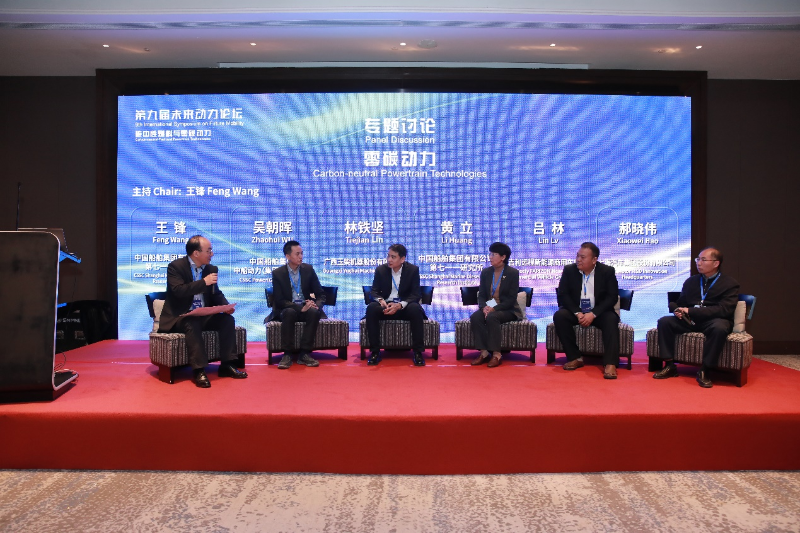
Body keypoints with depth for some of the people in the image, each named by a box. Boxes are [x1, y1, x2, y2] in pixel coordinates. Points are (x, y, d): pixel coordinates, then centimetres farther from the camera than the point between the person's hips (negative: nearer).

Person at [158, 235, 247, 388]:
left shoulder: (211, 269, 7)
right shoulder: (175, 266, -10)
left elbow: (216, 294, 12)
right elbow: (178, 291, -24)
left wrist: (226, 306, -9)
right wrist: (203, 282, -26)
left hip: (203, 315, 6)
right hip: (179, 317, -6)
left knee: (228, 319, -17)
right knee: (193, 324, -36)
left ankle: (226, 365, -11)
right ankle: (199, 370, -33)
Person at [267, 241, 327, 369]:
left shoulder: (308, 269, 2)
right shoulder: (278, 273, -5)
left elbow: (321, 294, 5)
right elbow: (279, 301, -11)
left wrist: (317, 305, -19)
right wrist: (300, 308, -26)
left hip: (306, 308, 2)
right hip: (287, 309, -2)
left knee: (314, 312, -32)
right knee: (289, 313, -37)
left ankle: (304, 353, -28)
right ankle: (287, 354, -30)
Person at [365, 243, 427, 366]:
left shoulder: (413, 270, -3)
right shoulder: (381, 270, 1)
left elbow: (415, 294, -8)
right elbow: (374, 291, 2)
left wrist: (400, 305, -26)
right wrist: (381, 301, -23)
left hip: (405, 306, -1)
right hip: (386, 306, 1)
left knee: (415, 309, -35)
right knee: (371, 308, -31)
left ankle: (418, 352, -25)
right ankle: (375, 351, -25)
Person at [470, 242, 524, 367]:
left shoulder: (513, 273, -4)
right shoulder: (485, 272, 9)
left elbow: (511, 299, -10)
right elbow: (481, 295, 8)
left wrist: (494, 309, -23)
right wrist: (484, 307, -15)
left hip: (508, 310, -4)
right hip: (488, 308, 4)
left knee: (492, 317, -36)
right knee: (475, 317, -28)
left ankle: (496, 354, -30)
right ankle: (484, 352, -26)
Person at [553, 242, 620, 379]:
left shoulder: (607, 271, -5)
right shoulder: (569, 270, -2)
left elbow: (612, 297, -10)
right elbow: (563, 295, -5)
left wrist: (593, 314, -23)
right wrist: (577, 313, -21)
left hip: (598, 312, -1)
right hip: (576, 311, 1)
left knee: (611, 319, -32)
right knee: (559, 316, -28)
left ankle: (610, 364, -35)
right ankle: (575, 357, -19)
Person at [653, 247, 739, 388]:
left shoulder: (730, 284, 0)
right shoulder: (690, 281, 15)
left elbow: (724, 310, -15)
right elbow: (679, 303, 20)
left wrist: (691, 311, -21)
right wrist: (678, 310, -8)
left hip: (714, 321, -4)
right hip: (691, 320, 4)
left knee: (719, 327, -38)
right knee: (664, 321, -19)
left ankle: (704, 371, -26)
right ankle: (670, 366, -15)